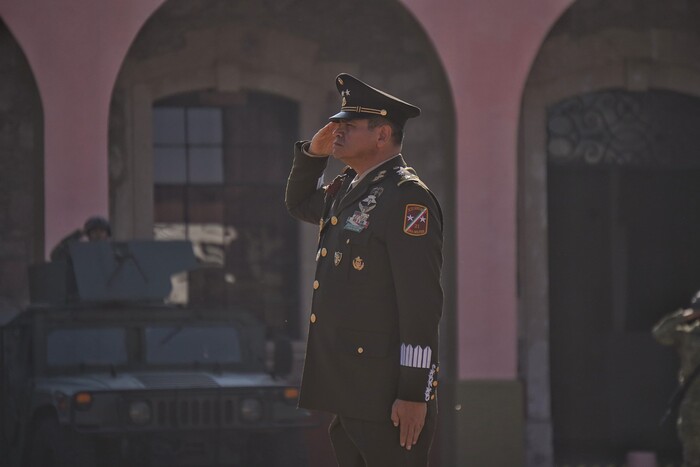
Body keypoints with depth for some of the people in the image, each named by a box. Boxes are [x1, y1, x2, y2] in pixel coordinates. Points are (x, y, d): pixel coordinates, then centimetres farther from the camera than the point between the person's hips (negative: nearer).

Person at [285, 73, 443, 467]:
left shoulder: (406, 197, -13)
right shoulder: (347, 190, 14)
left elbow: (422, 300, -18)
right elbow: (299, 203, 37)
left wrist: (414, 393, -21)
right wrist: (313, 152, 16)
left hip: (387, 394, -9)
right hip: (347, 390, 9)